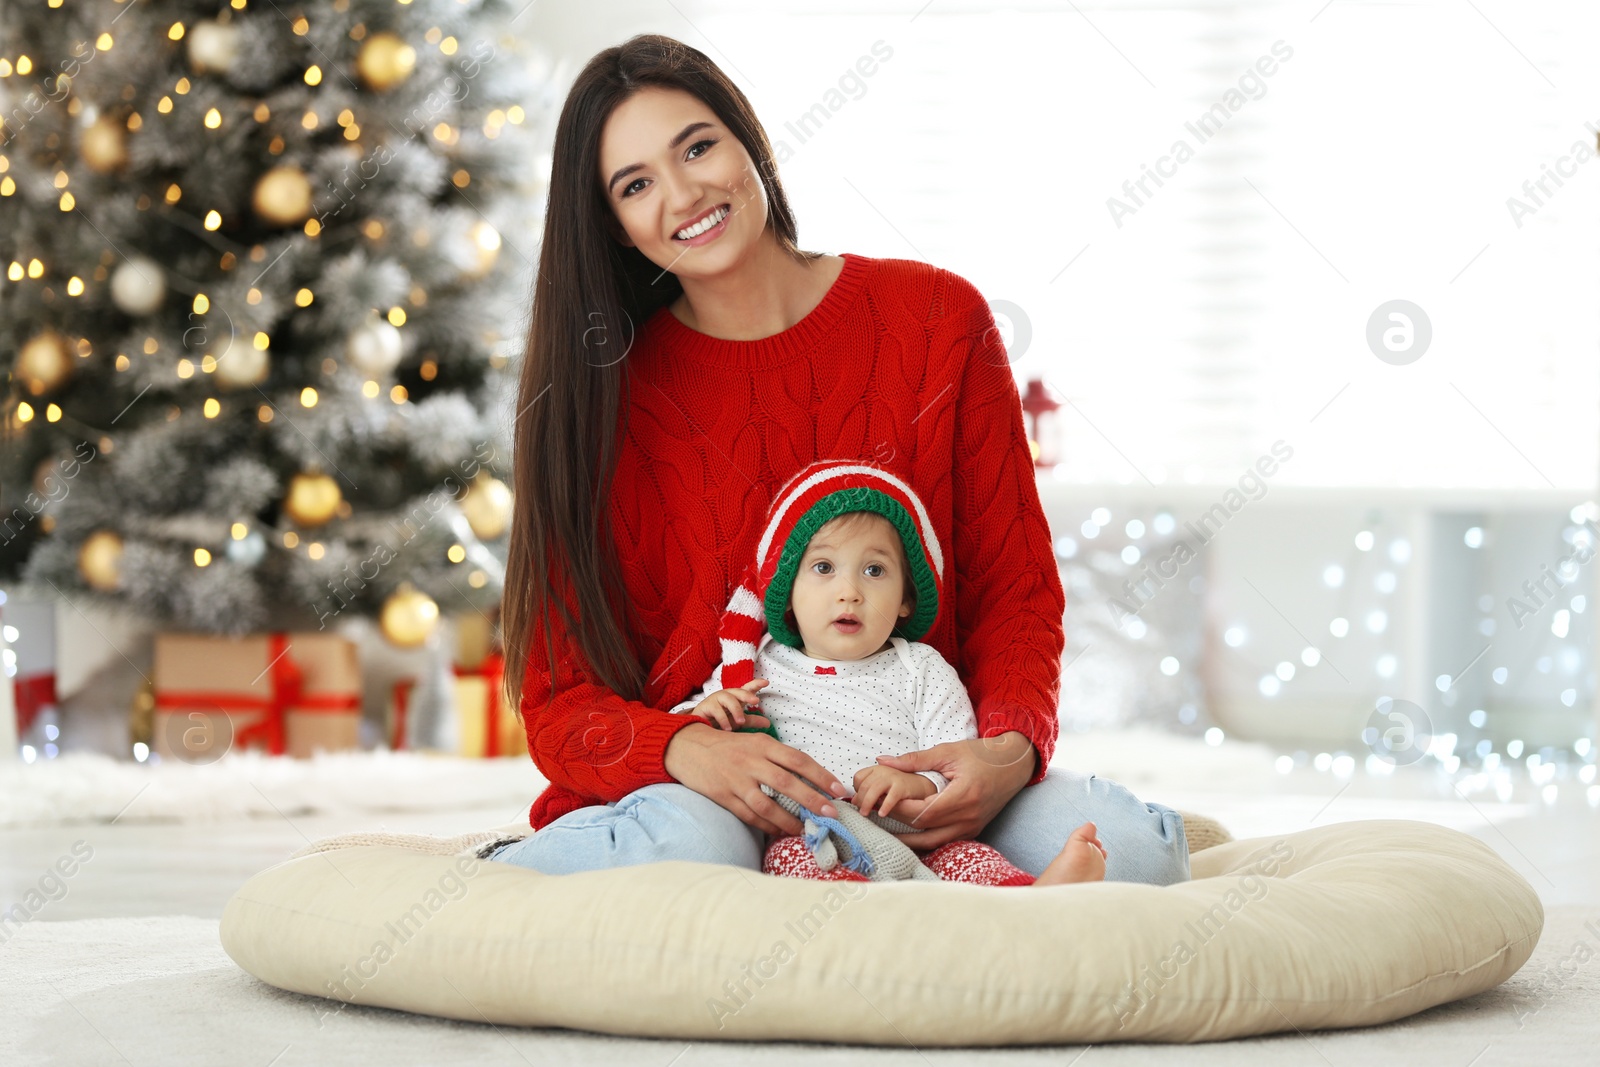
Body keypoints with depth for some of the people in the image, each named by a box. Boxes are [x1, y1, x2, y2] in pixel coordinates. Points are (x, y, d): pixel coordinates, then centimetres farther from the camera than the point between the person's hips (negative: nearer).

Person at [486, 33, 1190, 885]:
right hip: (700, 788, -3)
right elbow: (560, 702, -4)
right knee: (688, 844, -40)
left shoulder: (935, 319, 3)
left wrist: (1011, 749, -19)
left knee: (1130, 849, -26)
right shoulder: (604, 394, -1)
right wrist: (686, 750, -28)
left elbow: (1015, 591, 4)